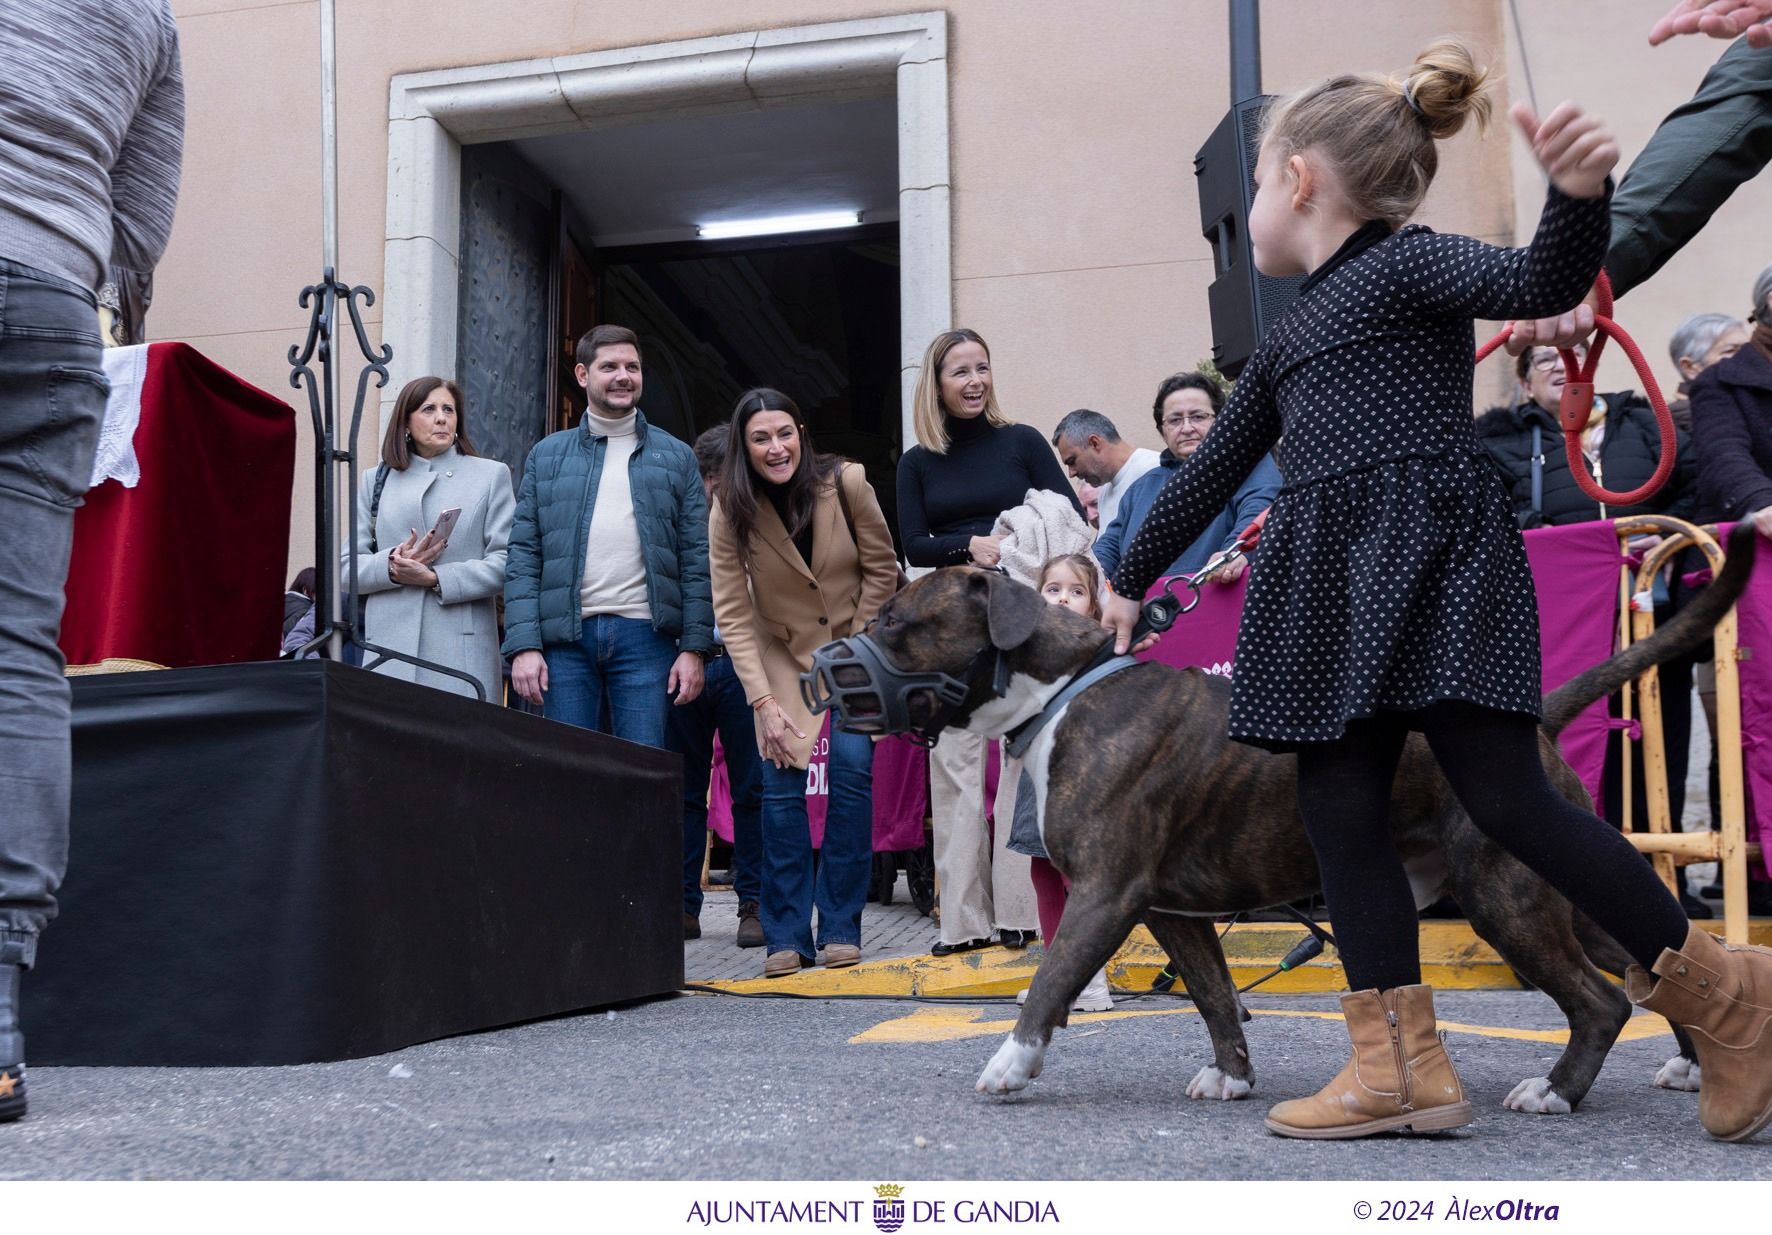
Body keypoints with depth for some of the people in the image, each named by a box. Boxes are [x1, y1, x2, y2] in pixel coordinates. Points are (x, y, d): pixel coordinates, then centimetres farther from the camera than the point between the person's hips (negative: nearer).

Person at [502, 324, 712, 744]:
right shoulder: (547, 455, 12)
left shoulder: (676, 457, 11)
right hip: (565, 638, 1)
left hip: (645, 635, -1)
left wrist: (694, 647, -3)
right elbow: (523, 556, 7)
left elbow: (696, 560, 6)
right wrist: (523, 644, -4)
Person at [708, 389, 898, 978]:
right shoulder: (730, 512, -14)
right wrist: (763, 701, -20)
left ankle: (840, 928, -3)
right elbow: (732, 613, -14)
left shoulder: (846, 482, -16)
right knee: (781, 782, -10)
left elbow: (881, 568, -5)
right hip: (782, 654, 1)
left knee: (851, 771, -13)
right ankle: (786, 936, -2)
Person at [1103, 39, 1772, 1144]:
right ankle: (1400, 1067, 4)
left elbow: (1541, 284, -17)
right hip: (1339, 589, 8)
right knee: (1339, 806, 1)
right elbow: (1215, 467, 31)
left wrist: (1579, 194, -37)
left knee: (1504, 793, -12)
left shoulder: (1408, 263, 1)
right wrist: (1131, 581, 34)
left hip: (1432, 556, -8)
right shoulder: (1290, 337, 25)